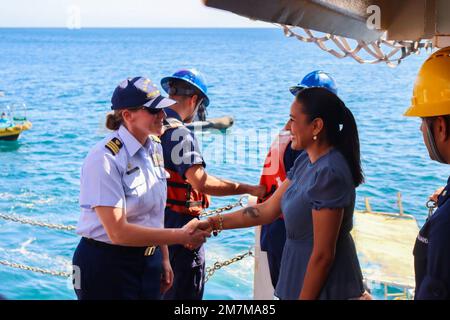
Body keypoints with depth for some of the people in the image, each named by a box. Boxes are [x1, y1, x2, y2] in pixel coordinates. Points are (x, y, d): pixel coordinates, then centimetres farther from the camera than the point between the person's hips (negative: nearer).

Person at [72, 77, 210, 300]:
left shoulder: (154, 148, 3)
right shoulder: (105, 159, -20)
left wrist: (164, 259, 12)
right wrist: (181, 236, -24)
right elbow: (118, 232, -24)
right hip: (106, 267, -6)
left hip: (149, 262, 7)